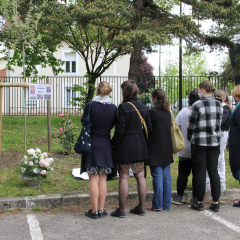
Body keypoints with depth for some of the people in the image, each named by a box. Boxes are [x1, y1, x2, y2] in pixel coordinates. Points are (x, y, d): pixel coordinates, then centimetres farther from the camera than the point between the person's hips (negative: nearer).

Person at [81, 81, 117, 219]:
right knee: (103, 179, 10)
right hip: (106, 145, 3)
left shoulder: (90, 106, -12)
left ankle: (94, 210, 5)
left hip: (92, 145, -3)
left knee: (94, 179, 2)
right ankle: (101, 210, 13)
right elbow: (112, 125, 8)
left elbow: (84, 122, 0)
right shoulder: (113, 108, -2)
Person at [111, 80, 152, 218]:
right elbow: (149, 127, 8)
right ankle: (141, 208, 17)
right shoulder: (143, 107, 6)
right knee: (140, 176, 11)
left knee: (124, 178, 0)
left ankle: (122, 210, 7)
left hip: (125, 146, -6)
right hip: (140, 146, 6)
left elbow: (120, 129, -15)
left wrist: (113, 143, -3)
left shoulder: (123, 107, -14)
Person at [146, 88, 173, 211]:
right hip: (167, 149, 7)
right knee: (166, 176, 9)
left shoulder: (153, 112, -12)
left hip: (156, 150, -6)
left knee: (157, 177, -2)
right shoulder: (168, 112, 8)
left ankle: (157, 205, 2)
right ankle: (166, 204, 14)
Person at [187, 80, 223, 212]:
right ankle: (215, 202, 12)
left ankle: (199, 202, 9)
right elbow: (219, 123, 10)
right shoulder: (219, 105, 4)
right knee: (213, 171, 9)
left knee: (200, 172, 2)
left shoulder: (197, 105, -12)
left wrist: (190, 138, 11)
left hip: (199, 143, -5)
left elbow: (191, 126, -6)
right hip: (215, 142, 5)